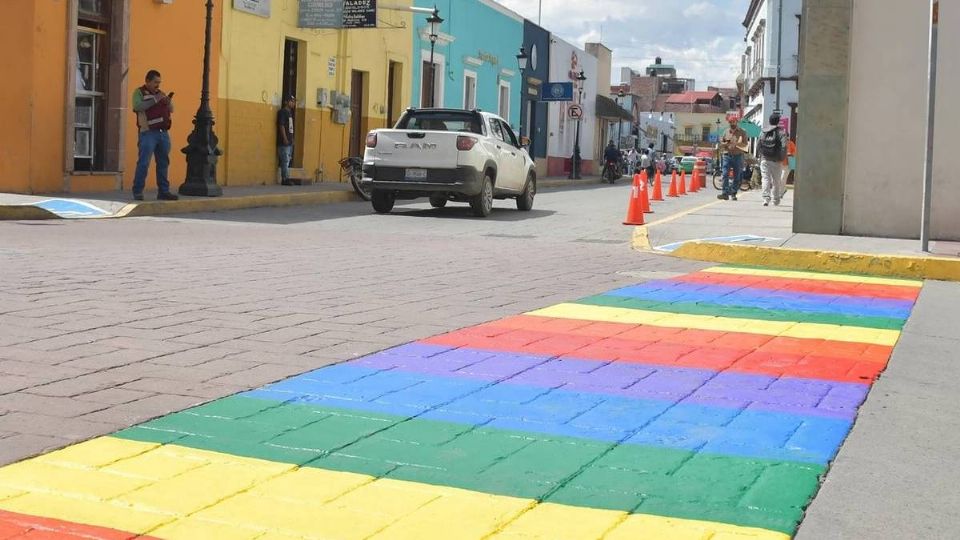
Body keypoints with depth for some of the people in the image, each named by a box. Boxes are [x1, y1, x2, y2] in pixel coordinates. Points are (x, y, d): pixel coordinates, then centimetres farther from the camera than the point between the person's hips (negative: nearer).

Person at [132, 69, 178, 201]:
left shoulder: (160, 93, 19)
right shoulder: (139, 92, 1)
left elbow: (171, 110, 19)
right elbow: (137, 106, -17)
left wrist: (169, 102, -3)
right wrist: (155, 100, -20)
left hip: (163, 133, 6)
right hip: (148, 133, -6)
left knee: (163, 163, 9)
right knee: (143, 163, -10)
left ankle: (163, 191, 16)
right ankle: (137, 192, -6)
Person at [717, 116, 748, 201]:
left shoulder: (742, 132, 5)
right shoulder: (726, 132, 13)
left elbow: (745, 144, -4)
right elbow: (721, 142, 17)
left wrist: (736, 144, -22)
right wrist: (725, 144, -7)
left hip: (738, 156, -1)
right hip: (727, 156, 1)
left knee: (736, 176, 3)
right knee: (725, 175, -11)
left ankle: (733, 194, 11)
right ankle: (725, 193, -14)